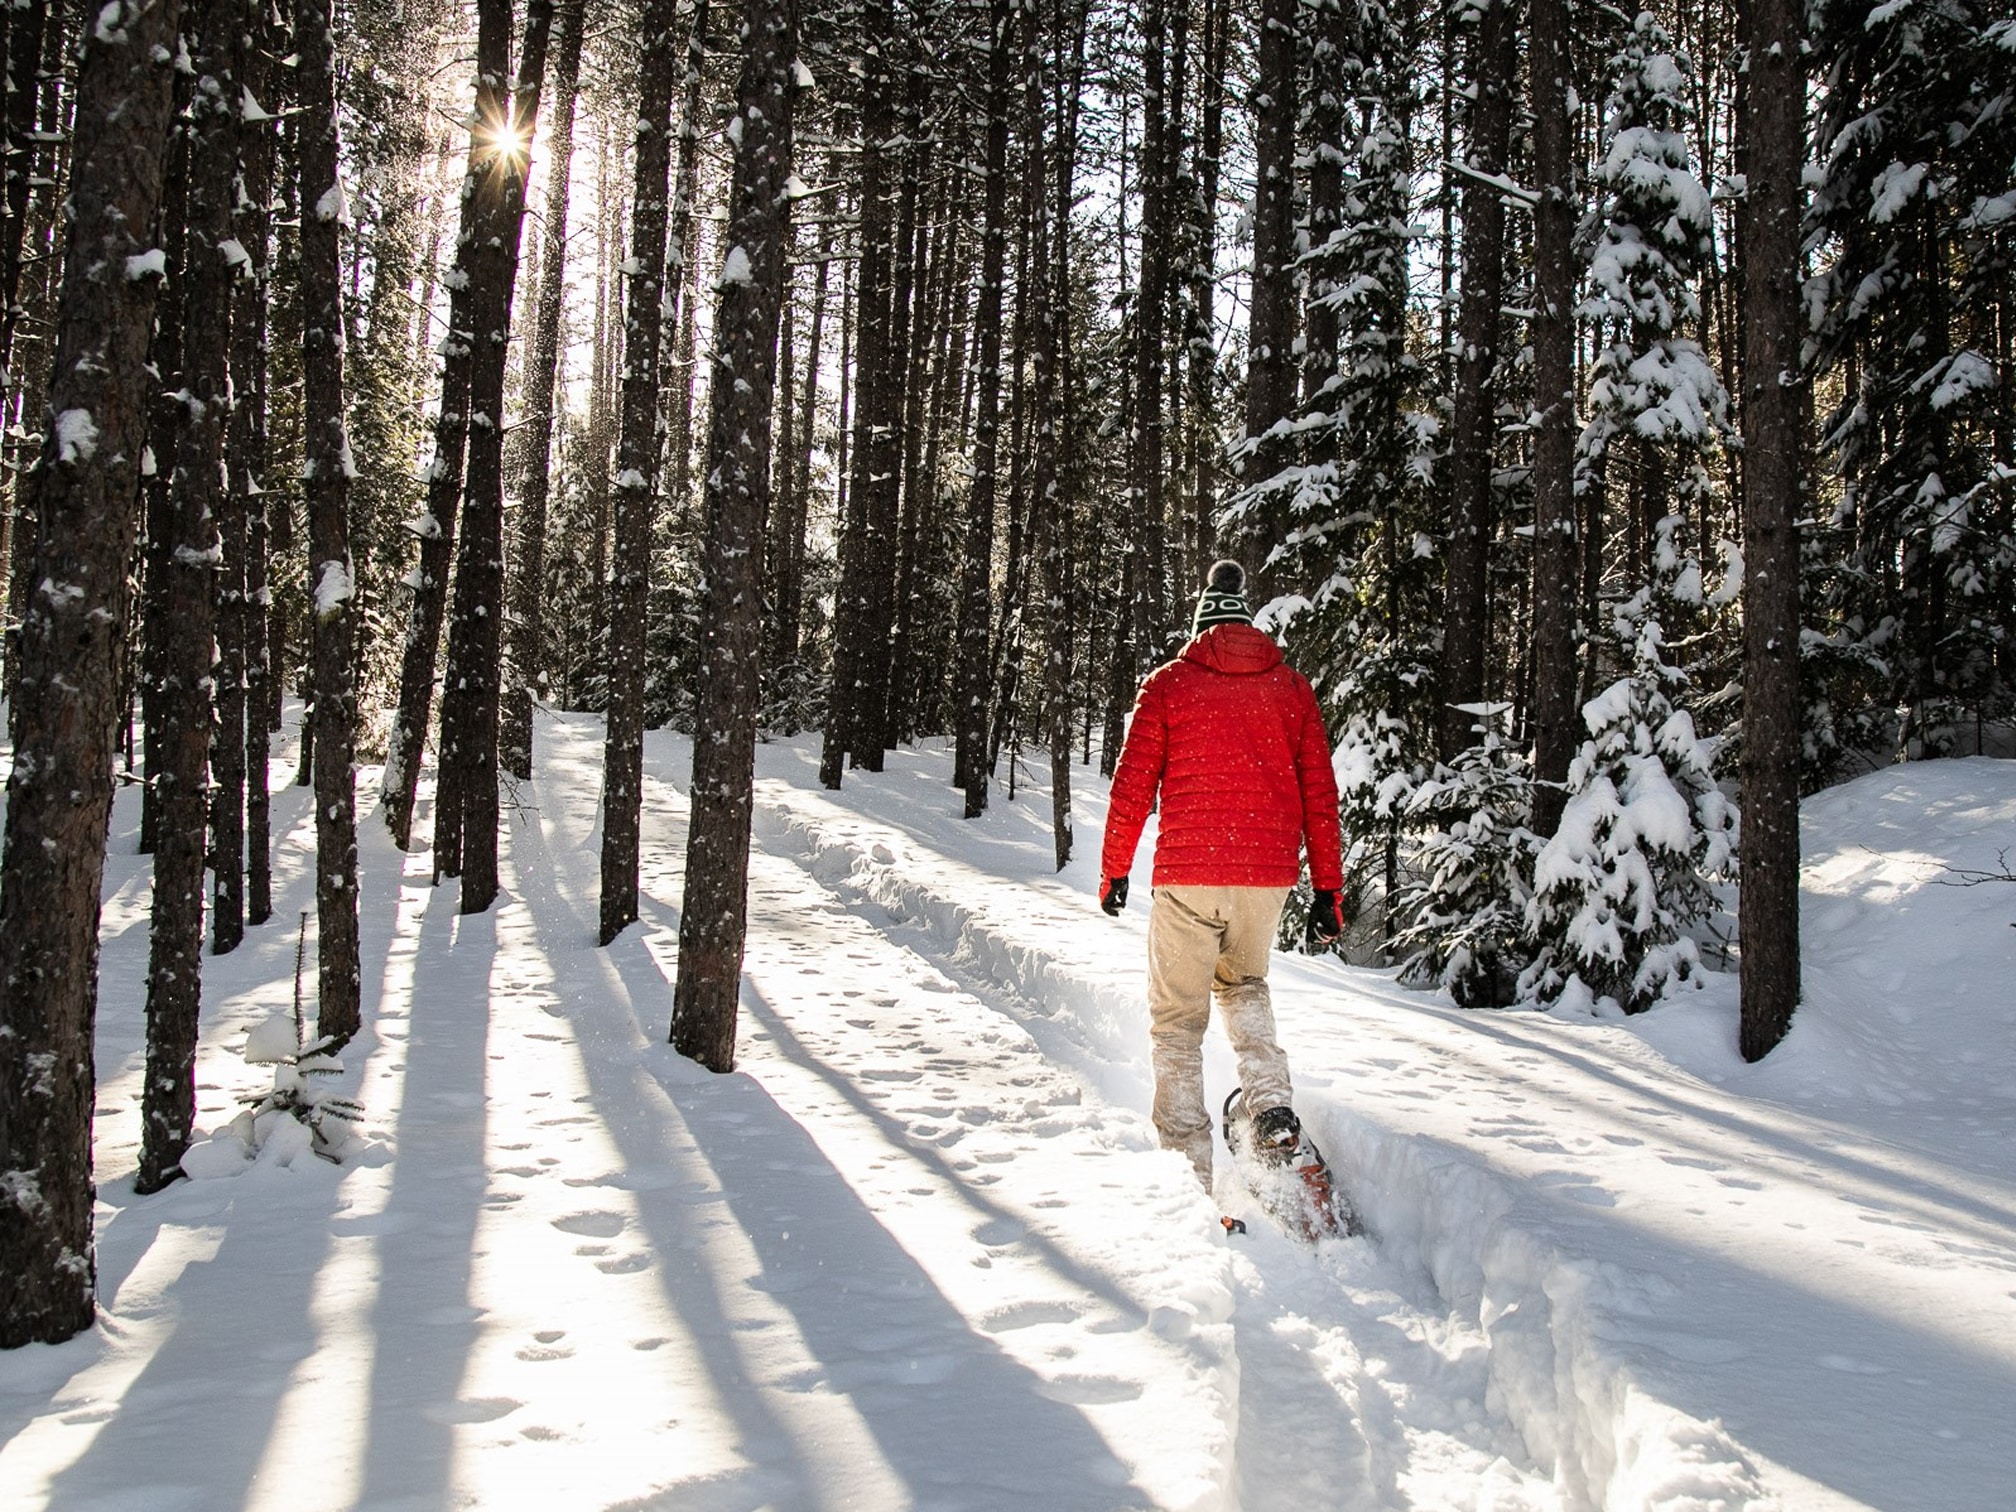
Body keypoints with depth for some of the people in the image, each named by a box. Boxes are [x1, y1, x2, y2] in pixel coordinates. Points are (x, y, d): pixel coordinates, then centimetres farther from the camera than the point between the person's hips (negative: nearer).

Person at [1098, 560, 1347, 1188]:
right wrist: (1328, 894, 11)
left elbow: (1131, 788, 1)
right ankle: (1273, 1115, 7)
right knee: (1244, 984, 28)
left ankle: (1190, 1171, 3)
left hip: (1187, 876, -3)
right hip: (1269, 875, 3)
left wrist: (1113, 872, 12)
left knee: (1178, 1019, 9)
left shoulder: (1168, 684, 3)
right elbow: (1320, 798, 7)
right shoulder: (1293, 688, 9)